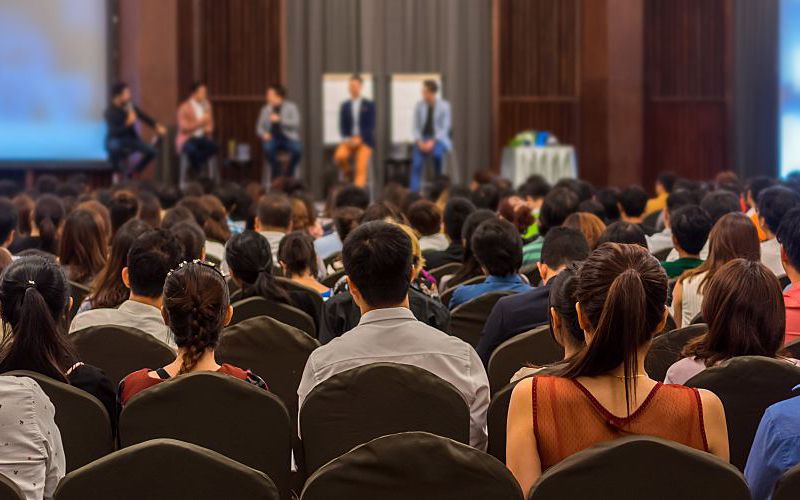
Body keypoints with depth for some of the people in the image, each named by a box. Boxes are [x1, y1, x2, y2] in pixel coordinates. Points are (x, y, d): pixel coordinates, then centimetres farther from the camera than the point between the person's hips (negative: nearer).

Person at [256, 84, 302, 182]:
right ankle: (276, 172, -12)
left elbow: (295, 123, -12)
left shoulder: (291, 107, 2)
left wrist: (280, 119, -21)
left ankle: (289, 173, -10)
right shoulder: (266, 109, 12)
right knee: (267, 147, -35)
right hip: (272, 138, 2)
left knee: (298, 148, -35)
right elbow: (259, 127, 14)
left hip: (289, 138, -2)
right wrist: (264, 134, -8)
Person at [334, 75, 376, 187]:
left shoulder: (369, 105, 4)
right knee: (339, 156, -26)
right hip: (349, 140, 2)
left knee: (361, 168, -16)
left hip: (364, 140, -2)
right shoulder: (345, 106, 11)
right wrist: (347, 139, -11)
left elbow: (371, 125, -3)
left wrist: (359, 139, -15)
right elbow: (342, 126, 8)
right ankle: (350, 176, 0)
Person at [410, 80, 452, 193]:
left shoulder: (444, 106, -4)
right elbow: (416, 126, 5)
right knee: (416, 162, -25)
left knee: (437, 153, -35)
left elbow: (445, 127, -7)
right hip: (422, 138, 2)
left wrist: (432, 141, -19)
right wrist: (419, 141, -13)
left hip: (438, 138, -2)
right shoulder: (419, 106, 3)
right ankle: (413, 192, -26)